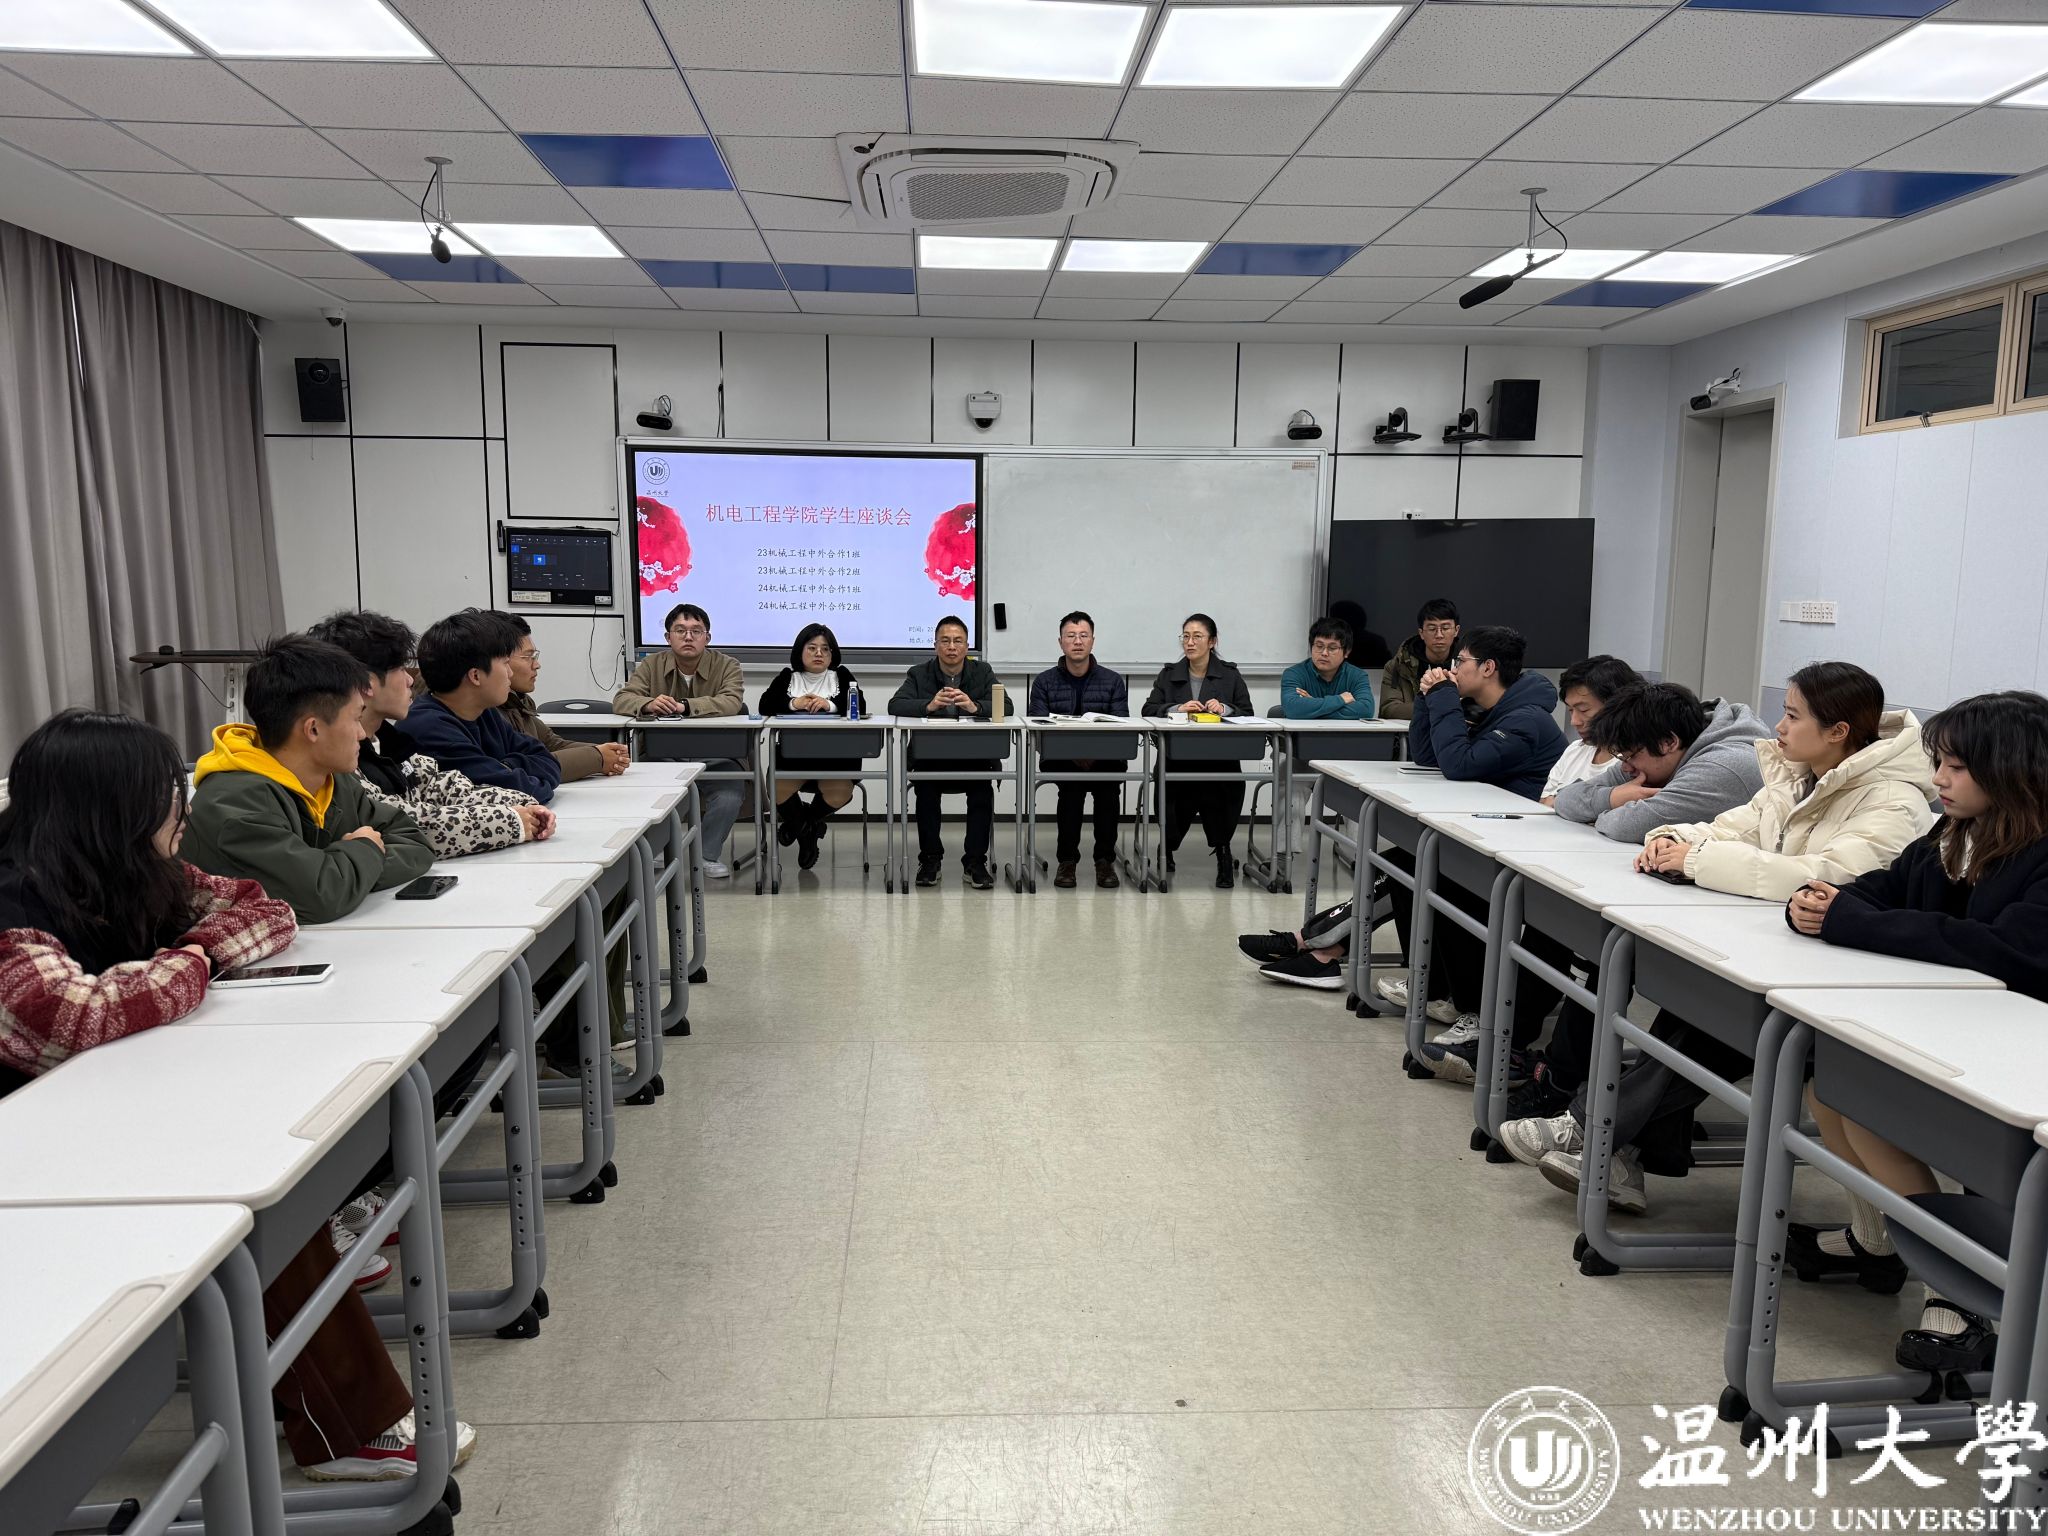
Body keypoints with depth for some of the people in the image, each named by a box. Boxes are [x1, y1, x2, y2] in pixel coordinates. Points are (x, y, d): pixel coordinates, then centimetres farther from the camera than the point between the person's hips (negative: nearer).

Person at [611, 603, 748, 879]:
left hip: (715, 758, -1)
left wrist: (683, 706, -31)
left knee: (729, 799, -30)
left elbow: (731, 702, -19)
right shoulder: (652, 664, 8)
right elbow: (621, 700, -5)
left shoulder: (727, 666, 0)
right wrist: (648, 704, -29)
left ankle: (709, 854, -4)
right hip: (665, 757, 1)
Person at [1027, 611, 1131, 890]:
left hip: (1103, 759, 1)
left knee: (1109, 779, -32)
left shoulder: (1113, 681, 9)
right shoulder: (1044, 682, 8)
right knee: (1072, 779, -33)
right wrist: (1072, 752, -22)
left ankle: (1104, 859, -19)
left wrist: (1096, 752, -21)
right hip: (1059, 760, -1)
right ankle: (1067, 859, -20)